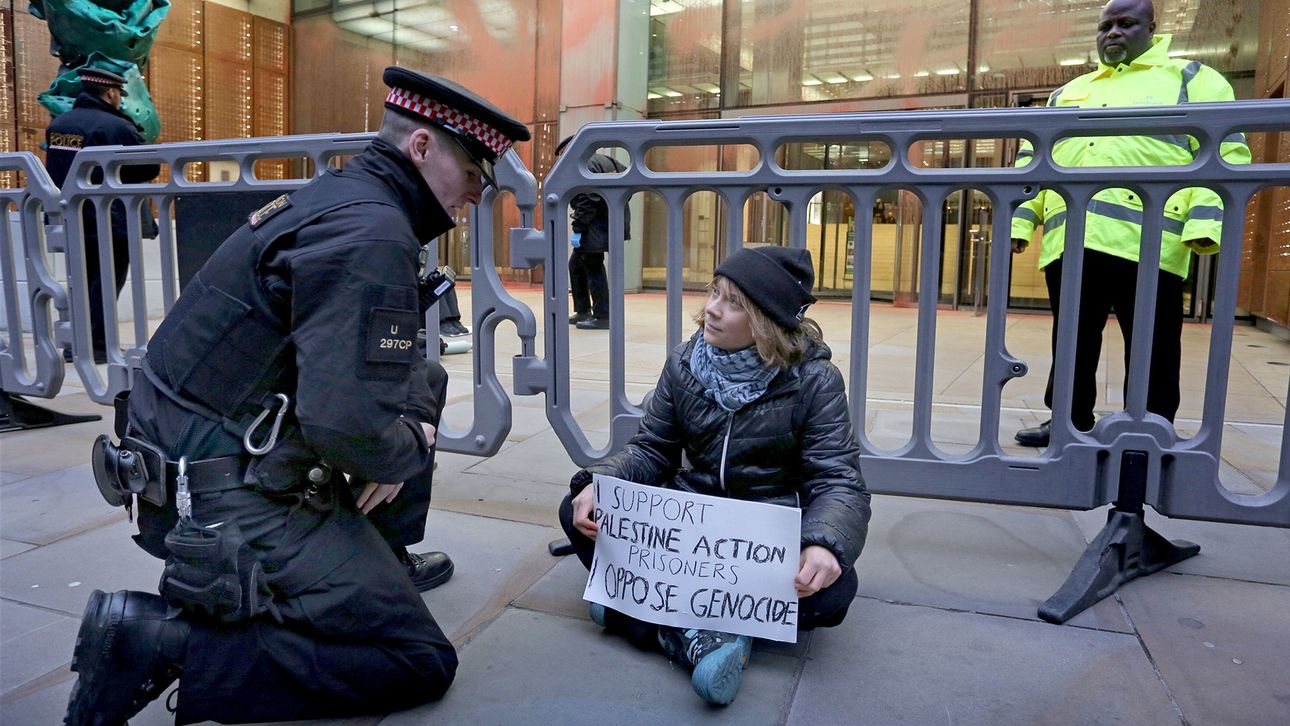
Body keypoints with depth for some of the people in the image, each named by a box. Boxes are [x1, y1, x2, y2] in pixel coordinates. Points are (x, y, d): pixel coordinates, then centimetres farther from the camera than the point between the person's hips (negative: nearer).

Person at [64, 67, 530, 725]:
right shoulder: (372, 232, -22)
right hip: (231, 505, -10)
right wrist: (410, 450, -11)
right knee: (423, 663, -4)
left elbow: (377, 362, 18)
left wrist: (415, 422, 1)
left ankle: (379, 561, 26)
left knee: (422, 385, 19)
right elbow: (348, 424, -31)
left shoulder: (338, 197, 9)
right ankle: (164, 641, -9)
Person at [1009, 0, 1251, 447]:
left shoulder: (1191, 80, 14)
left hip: (1146, 241, -4)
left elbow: (1225, 153, 3)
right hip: (1068, 242, 4)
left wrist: (1206, 221, -13)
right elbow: (1031, 161, 22)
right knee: (1072, 342, 8)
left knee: (1149, 349, 1)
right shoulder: (1066, 94, 27)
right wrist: (1019, 219, 8)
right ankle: (1070, 422, 19)